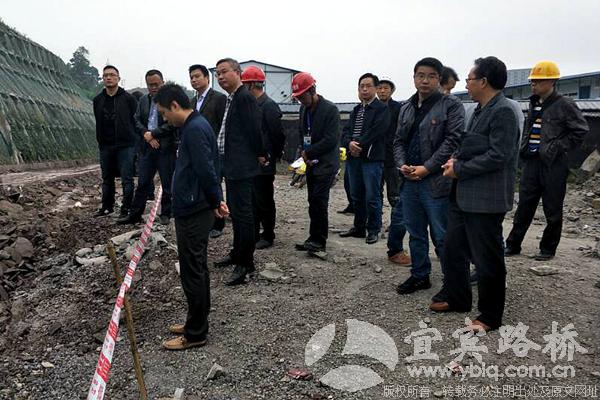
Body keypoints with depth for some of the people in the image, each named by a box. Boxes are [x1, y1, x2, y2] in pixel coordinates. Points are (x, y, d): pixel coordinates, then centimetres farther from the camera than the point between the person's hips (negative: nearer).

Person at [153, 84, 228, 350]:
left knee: (192, 272, -1)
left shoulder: (194, 129, -18)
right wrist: (215, 200, 13)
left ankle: (195, 334, 12)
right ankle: (197, 321, 32)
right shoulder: (194, 125, 14)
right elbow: (205, 170, 17)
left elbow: (206, 171, -23)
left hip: (193, 214, -10)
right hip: (192, 210, 10)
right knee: (196, 269, 18)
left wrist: (215, 202, -10)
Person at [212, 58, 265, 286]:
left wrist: (259, 155, -7)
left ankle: (246, 263, 5)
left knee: (242, 214, -5)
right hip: (231, 166, 10)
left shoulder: (245, 98, -15)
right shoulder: (231, 99, 15)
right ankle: (237, 253, 33)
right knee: (235, 211, 19)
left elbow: (255, 129, -18)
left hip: (242, 167, -10)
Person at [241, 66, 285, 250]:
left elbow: (278, 134, -15)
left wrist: (273, 156, -4)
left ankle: (268, 237, 16)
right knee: (252, 200, 15)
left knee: (264, 201, 2)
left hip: (264, 163, -8)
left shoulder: (269, 106, -15)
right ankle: (254, 234, 27)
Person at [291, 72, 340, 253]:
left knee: (318, 202, -10)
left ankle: (318, 241, 0)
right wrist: (302, 151, 1)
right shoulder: (303, 109, 11)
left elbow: (331, 140, -18)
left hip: (326, 164, -7)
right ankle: (315, 239, 20)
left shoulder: (330, 109, -13)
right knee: (313, 203, 11)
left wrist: (308, 153, -13)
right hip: (311, 163, 8)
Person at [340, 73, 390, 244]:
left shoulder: (382, 109, -3)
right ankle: (359, 227, 26)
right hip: (353, 158, 7)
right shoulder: (356, 110, 19)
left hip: (372, 159, -7)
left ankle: (373, 230, 10)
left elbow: (375, 131, -16)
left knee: (372, 197, -2)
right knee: (356, 196, 14)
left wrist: (359, 144, -17)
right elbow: (346, 131, 9)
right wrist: (350, 143, -12)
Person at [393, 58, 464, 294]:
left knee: (442, 237, 0)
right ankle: (419, 276, 29)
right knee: (416, 234, 16)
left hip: (436, 182, -6)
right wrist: (402, 164, -2)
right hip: (409, 181, 7)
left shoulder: (451, 106, -5)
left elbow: (452, 141, -13)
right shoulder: (407, 108, 15)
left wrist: (427, 168, -17)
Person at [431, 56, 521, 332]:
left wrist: (459, 169, -16)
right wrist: (457, 159, 3)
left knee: (487, 258, 3)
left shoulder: (503, 111, -15)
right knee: (452, 247, 17)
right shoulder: (480, 110, 14)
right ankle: (456, 298, 34)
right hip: (464, 195, 10)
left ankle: (490, 317, 19)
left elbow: (498, 156, -22)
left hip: (486, 198, -9)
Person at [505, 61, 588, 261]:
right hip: (531, 162, 6)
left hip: (553, 164, -6)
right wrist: (524, 147, 12)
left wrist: (559, 147, -11)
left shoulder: (564, 105, -8)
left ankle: (548, 248, 18)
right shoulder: (534, 103, 12)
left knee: (552, 209, 5)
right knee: (524, 205, 9)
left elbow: (581, 130, -7)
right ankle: (513, 244, 16)